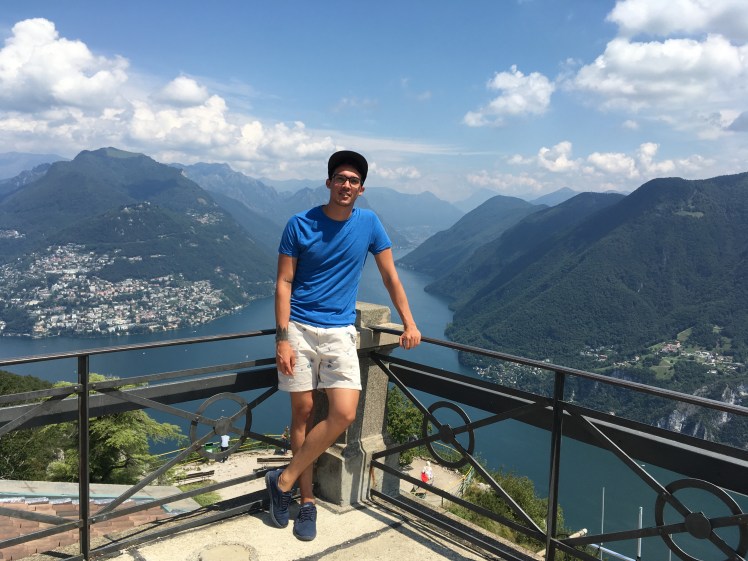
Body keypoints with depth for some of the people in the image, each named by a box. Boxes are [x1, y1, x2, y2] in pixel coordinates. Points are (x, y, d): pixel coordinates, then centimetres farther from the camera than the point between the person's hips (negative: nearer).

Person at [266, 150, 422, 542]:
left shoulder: (368, 223, 3)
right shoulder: (299, 225, -3)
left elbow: (390, 277, 9)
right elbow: (283, 283, -4)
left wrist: (409, 323, 5)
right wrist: (282, 339, -11)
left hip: (339, 331, 1)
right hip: (299, 328, -1)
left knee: (344, 413, -12)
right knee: (303, 411, 3)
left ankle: (284, 480, 6)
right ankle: (307, 500, 18)